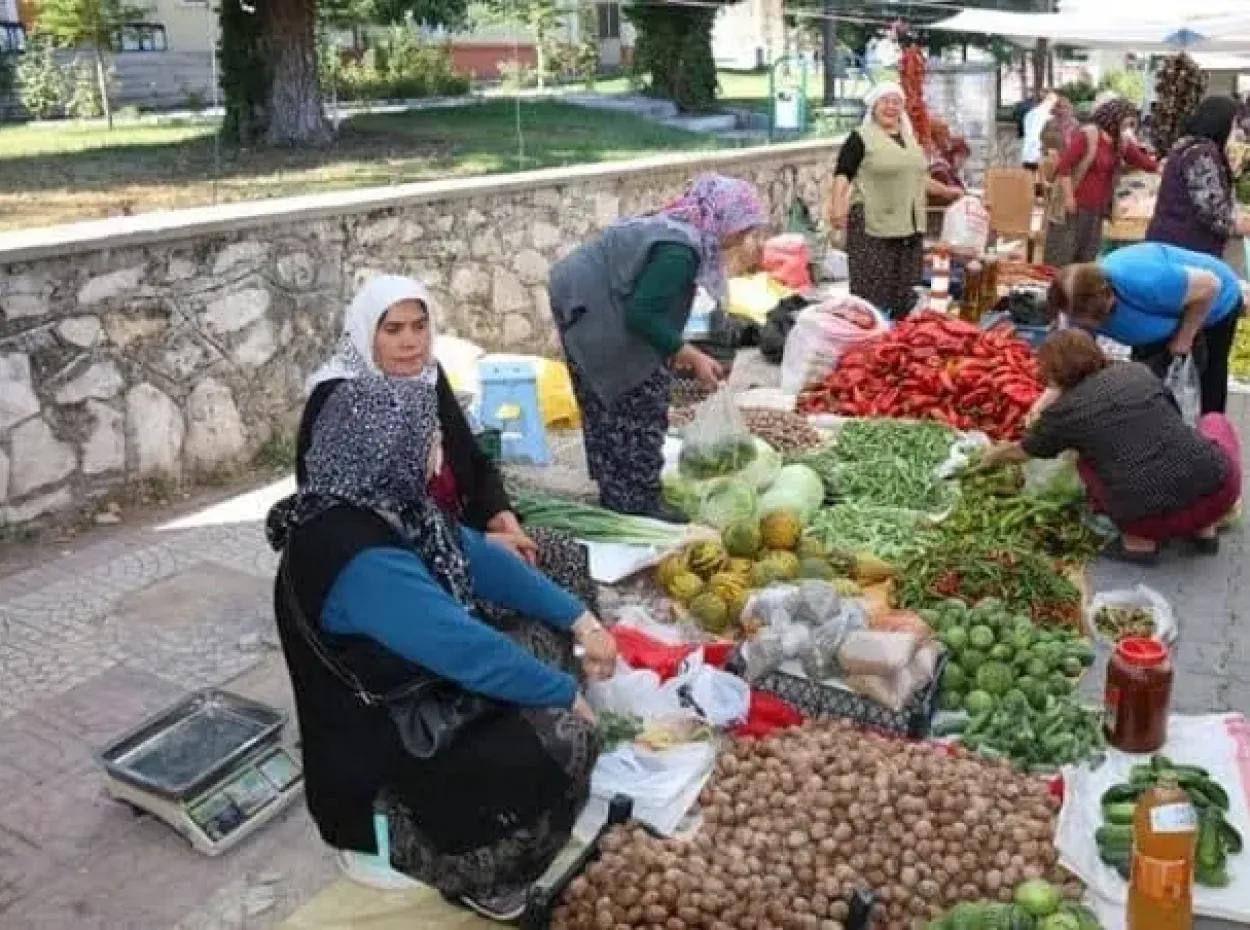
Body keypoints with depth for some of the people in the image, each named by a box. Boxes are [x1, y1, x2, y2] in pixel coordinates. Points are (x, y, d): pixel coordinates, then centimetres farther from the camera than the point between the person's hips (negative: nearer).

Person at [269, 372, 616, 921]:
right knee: (563, 738, -20)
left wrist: (581, 622, 1)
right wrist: (568, 694, -16)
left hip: (424, 698, 10)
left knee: (547, 640, 7)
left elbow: (483, 558, 5)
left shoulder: (387, 502, -4)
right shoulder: (359, 558, -32)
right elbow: (469, 649, -30)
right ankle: (471, 874, 5)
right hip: (376, 764, -9)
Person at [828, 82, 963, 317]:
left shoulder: (909, 139, 19)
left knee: (904, 292, 10)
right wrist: (837, 206, -28)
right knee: (871, 291, -10)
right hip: (872, 226, -7)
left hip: (908, 225, 7)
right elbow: (843, 175, -12)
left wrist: (946, 191, 36)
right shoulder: (861, 138, -2)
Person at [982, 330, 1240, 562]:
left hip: (1152, 521, -2)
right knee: (1215, 422, 32)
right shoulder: (1136, 371, 12)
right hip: (1218, 491, 2)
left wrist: (995, 455, 47)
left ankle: (1138, 540, 11)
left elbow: (1022, 451, 25)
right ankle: (1205, 528, 21)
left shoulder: (1063, 412, 5)